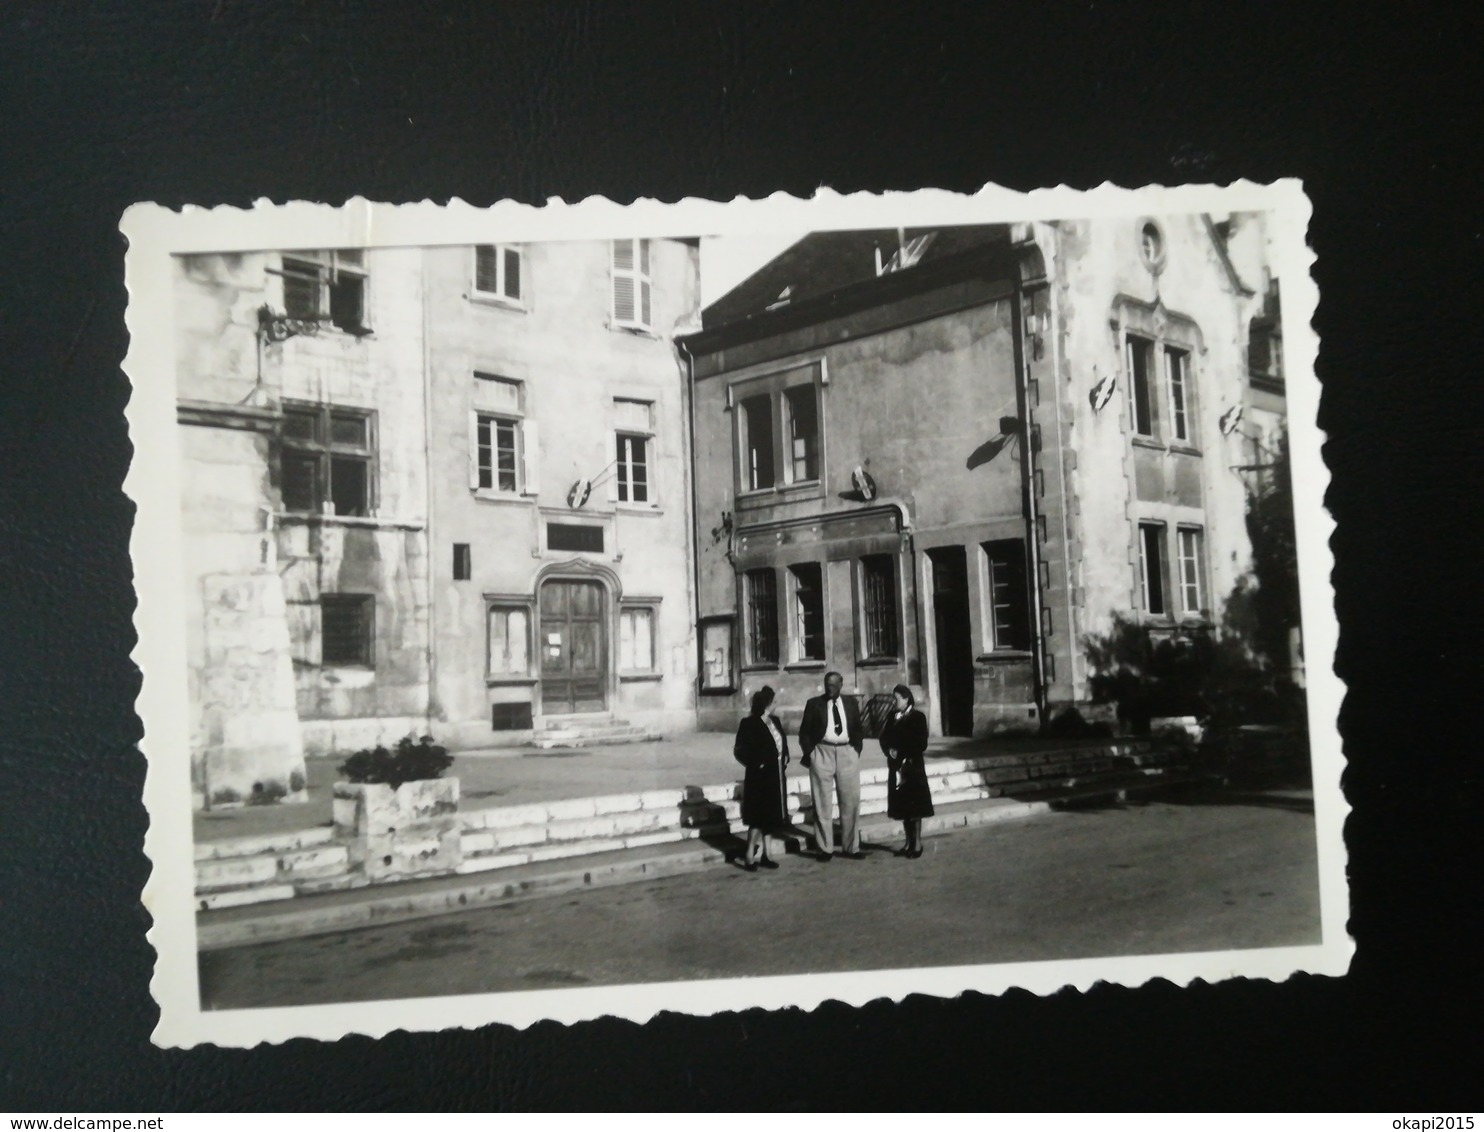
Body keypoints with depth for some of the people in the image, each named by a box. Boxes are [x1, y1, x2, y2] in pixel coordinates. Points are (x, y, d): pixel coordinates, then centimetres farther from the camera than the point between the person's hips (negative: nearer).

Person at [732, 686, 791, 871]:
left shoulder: (774, 721, 9)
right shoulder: (750, 724, -13)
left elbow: (783, 742, 20)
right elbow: (739, 750, -16)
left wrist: (785, 759, 5)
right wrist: (757, 763, -16)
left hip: (776, 776, 8)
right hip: (760, 777, -8)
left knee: (769, 816, 13)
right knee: (759, 816, -5)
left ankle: (764, 854, 21)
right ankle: (749, 856, 2)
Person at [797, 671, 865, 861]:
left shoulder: (851, 704, 11)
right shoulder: (814, 704, 3)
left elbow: (857, 730, 18)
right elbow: (804, 732, 4)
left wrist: (856, 750, 6)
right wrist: (810, 753, -5)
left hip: (847, 753, 2)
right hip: (822, 752, -2)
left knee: (851, 802, 5)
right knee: (822, 804, 0)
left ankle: (852, 847, 16)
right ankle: (825, 848, 8)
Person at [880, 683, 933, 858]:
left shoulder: (918, 717, -6)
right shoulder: (892, 717, 10)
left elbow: (921, 744, -10)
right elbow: (885, 738, 9)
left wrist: (902, 754, -13)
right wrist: (889, 750, -11)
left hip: (912, 766, -5)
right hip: (896, 767, 5)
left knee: (915, 806, -1)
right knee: (902, 806, 8)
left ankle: (917, 843, 5)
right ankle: (909, 842, 16)